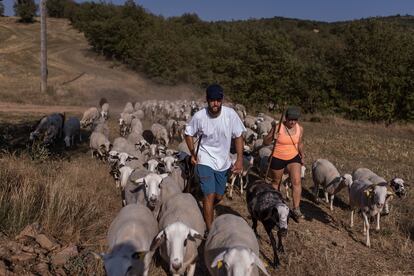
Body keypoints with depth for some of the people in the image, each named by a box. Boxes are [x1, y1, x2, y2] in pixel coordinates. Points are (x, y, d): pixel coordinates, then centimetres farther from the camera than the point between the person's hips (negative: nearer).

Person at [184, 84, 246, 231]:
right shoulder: (199, 116, -18)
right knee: (210, 195, -11)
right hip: (205, 160, -3)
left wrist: (240, 159, -11)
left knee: (219, 196, 15)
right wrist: (193, 154, -1)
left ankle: (206, 211, 46)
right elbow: (188, 133, 1)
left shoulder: (230, 114, -16)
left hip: (223, 162, 3)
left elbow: (238, 137, -6)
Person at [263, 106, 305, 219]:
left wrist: (302, 155, 5)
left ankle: (296, 208, -8)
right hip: (277, 159, -2)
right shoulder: (278, 127, -18)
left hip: (294, 158, 2)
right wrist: (272, 138, -33)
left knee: (297, 181, -15)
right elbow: (265, 142, -14)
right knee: (276, 182, 15)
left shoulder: (300, 129, -5)